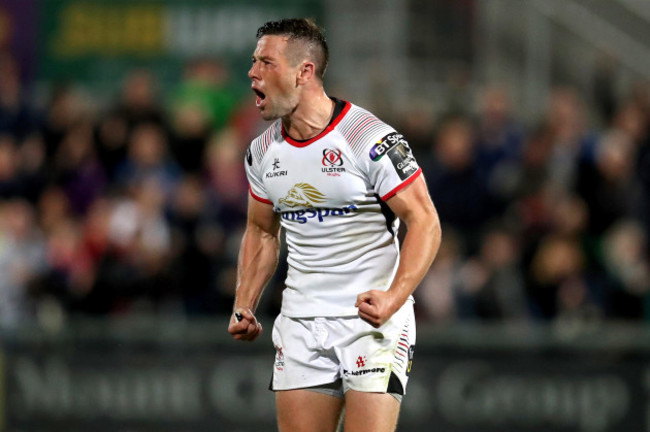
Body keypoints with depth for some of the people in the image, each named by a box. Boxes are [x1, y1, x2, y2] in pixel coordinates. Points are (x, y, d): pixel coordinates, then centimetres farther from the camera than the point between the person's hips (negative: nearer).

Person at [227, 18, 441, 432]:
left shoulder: (372, 140, -14)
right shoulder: (263, 151, 7)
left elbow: (425, 222, -12)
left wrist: (394, 297, -26)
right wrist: (244, 306, 9)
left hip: (372, 320, -6)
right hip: (300, 326, 6)